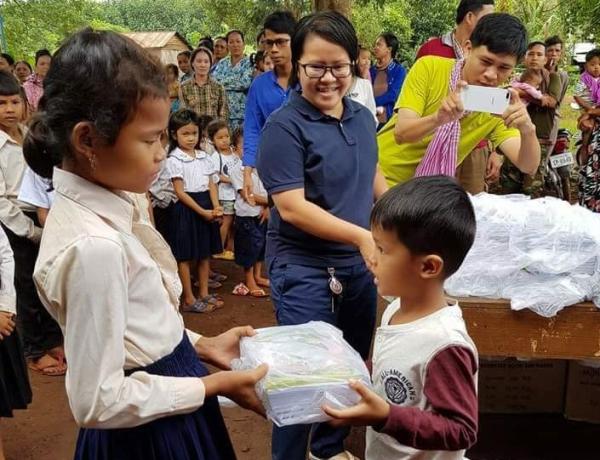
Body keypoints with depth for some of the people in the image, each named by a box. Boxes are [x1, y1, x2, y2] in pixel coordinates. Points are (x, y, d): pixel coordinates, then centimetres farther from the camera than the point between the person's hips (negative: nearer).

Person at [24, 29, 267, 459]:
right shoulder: (94, 246, -30)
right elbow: (98, 401, -25)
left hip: (161, 410, 8)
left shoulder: (104, 210, -4)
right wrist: (216, 385, -19)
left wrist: (200, 345, 2)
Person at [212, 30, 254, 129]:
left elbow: (245, 83, -13)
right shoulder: (222, 63, 15)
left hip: (241, 114, -3)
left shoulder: (249, 63, 2)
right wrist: (236, 81, -7)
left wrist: (223, 82, -4)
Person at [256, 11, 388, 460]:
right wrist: (361, 236, -26)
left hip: (359, 266, 7)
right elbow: (292, 207, -21)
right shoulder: (285, 126, -15)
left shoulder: (362, 117, 4)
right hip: (304, 271, -6)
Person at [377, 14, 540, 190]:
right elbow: (401, 132, -23)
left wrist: (528, 130, -35)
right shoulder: (429, 67, -14)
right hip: (380, 180, -2)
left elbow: (528, 167, -15)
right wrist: (438, 118, -42)